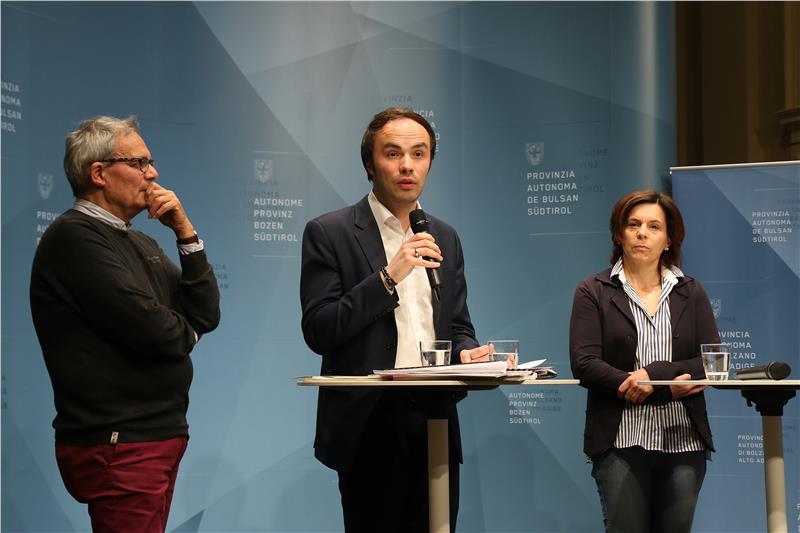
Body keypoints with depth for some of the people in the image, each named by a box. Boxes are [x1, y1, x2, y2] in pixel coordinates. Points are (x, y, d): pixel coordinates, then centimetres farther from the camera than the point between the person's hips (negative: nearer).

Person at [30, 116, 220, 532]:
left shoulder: (140, 244, 15)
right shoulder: (75, 236, -13)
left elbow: (206, 315, 9)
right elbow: (150, 329, -21)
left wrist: (186, 233, 0)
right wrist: (184, 332, 2)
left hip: (159, 436, 9)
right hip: (118, 447, -9)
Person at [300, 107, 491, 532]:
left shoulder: (444, 238, 14)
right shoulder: (329, 233, -2)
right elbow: (318, 332, -10)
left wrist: (467, 353, -6)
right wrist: (389, 276, -17)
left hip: (437, 422, 5)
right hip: (370, 427, -5)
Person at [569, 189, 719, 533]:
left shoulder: (691, 293, 12)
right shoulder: (593, 292, 4)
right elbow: (584, 364, -8)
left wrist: (652, 374, -15)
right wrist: (667, 388, -14)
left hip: (683, 439, 3)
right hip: (620, 439, -2)